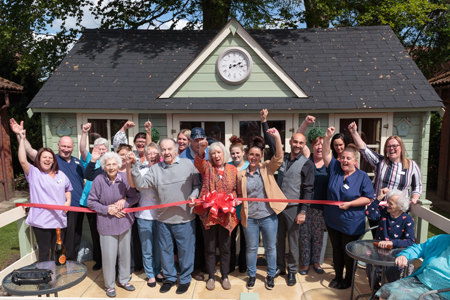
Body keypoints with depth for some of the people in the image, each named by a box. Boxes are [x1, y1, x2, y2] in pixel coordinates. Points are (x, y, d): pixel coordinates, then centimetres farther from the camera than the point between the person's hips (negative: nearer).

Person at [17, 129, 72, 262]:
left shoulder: (61, 175, 11)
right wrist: (22, 139, -22)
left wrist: (68, 201, 5)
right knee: (44, 252, 5)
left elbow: (67, 189, 24)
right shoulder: (33, 173, -2)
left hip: (59, 220, 4)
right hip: (41, 221, -4)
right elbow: (22, 160, -18)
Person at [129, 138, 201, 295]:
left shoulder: (188, 164, -2)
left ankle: (185, 279, 31)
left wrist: (194, 195, -14)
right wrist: (134, 167, -16)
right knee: (165, 250, 17)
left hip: (185, 218, -2)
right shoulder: (155, 169, 3)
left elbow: (197, 184, 4)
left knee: (185, 250, 10)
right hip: (163, 219, 3)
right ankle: (169, 277, 38)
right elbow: (141, 184, -7)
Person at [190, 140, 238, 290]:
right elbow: (198, 162, -24)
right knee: (209, 248, 10)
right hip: (208, 214, -1)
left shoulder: (232, 169, 5)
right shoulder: (207, 167, -1)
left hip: (226, 215, 1)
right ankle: (211, 277, 28)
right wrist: (201, 150, -45)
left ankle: (225, 276, 30)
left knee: (225, 248, 12)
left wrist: (234, 198, -7)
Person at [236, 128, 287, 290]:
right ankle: (251, 275, 35)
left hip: (268, 216, -1)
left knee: (270, 247, 13)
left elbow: (279, 157, -19)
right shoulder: (241, 174, 2)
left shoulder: (267, 168, -2)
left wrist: (277, 137, -29)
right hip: (249, 217, 1)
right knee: (251, 248, 15)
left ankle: (271, 276, 33)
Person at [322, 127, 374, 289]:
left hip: (351, 223, -4)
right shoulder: (335, 168, 1)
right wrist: (327, 137, -18)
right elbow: (326, 154, -4)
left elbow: (368, 198, -10)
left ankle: (348, 279, 29)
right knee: (336, 249, 17)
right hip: (333, 220, 4)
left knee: (348, 251, 10)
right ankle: (338, 276, 33)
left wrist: (349, 204, -19)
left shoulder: (362, 176, -8)